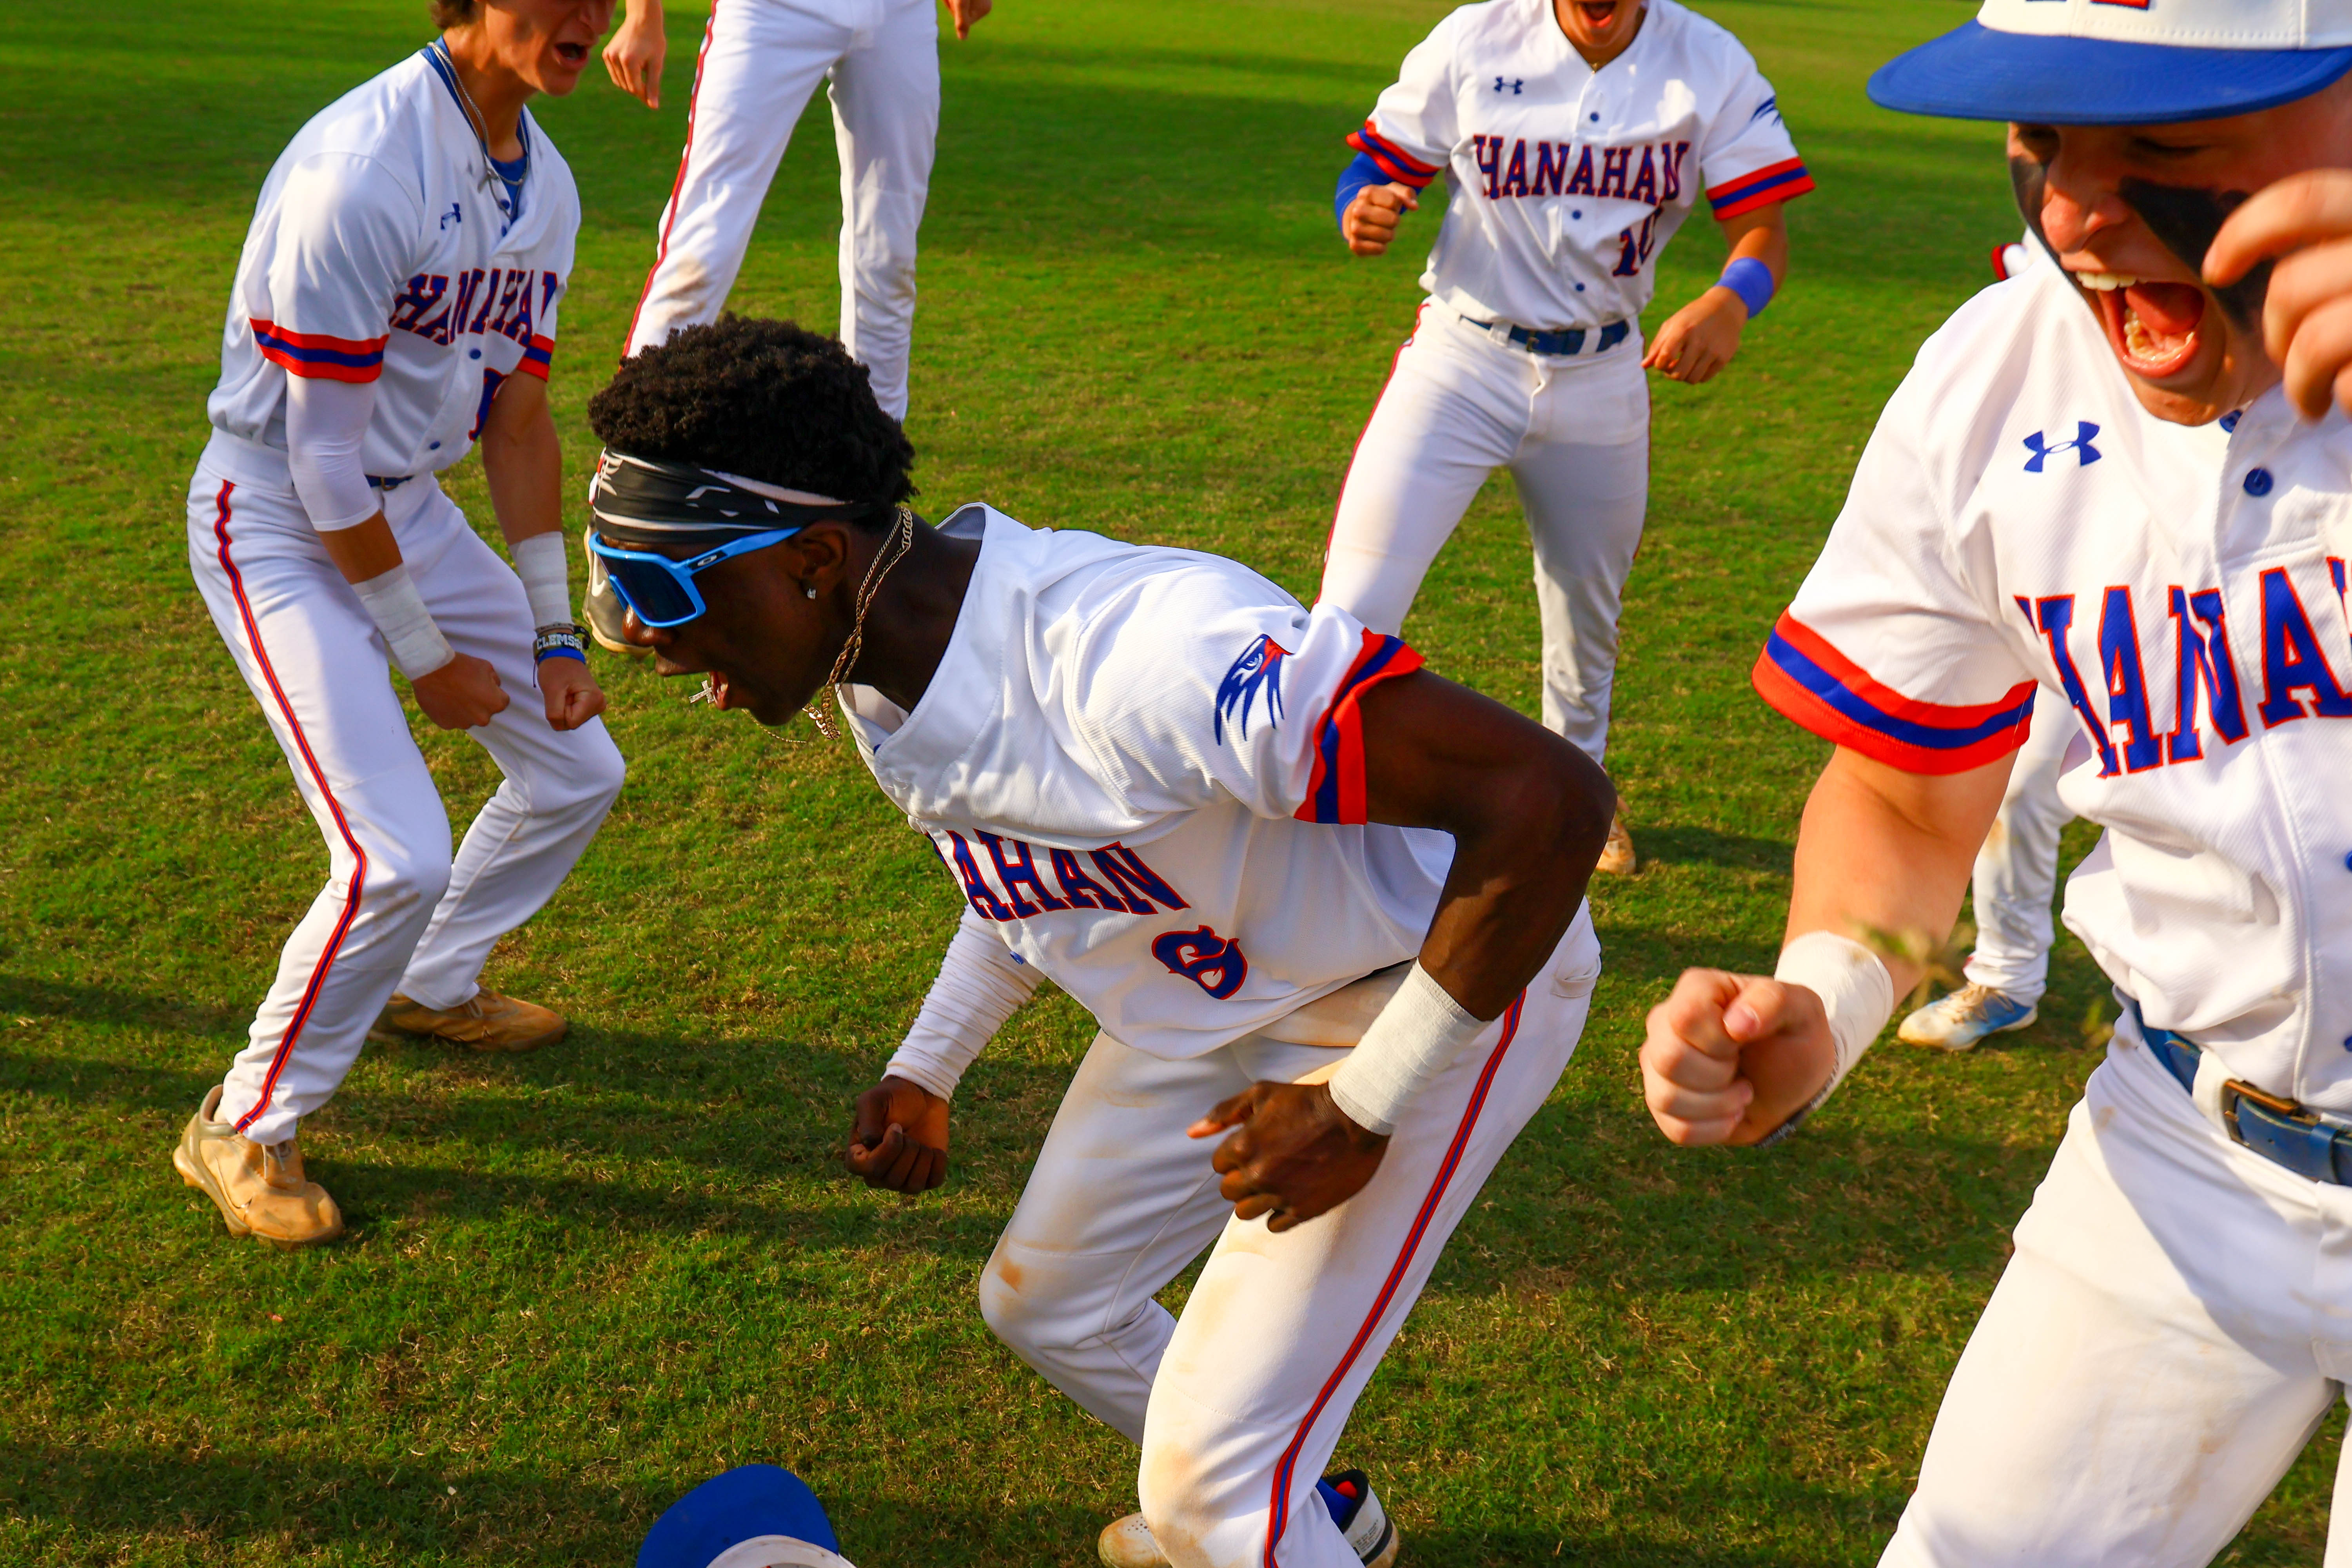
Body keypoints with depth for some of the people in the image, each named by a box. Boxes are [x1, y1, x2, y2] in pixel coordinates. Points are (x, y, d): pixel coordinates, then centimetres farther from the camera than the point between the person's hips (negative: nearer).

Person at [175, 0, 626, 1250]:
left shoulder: (545, 185, 1)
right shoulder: (364, 173, -27)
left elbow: (516, 420, 6)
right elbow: (323, 463, -23)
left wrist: (552, 634, 5)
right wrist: (422, 655, -15)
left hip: (411, 509, 9)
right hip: (276, 525, -8)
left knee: (577, 770, 13)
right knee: (401, 857, -17)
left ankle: (432, 986, 38)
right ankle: (242, 1129, 7)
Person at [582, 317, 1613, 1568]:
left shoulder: (1138, 659, -38)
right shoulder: (884, 661, -10)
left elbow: (1549, 795, -38)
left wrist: (1361, 1111, -29)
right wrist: (926, 1069, 9)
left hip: (1436, 988, -8)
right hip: (1216, 993, 9)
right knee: (1045, 1303, 22)